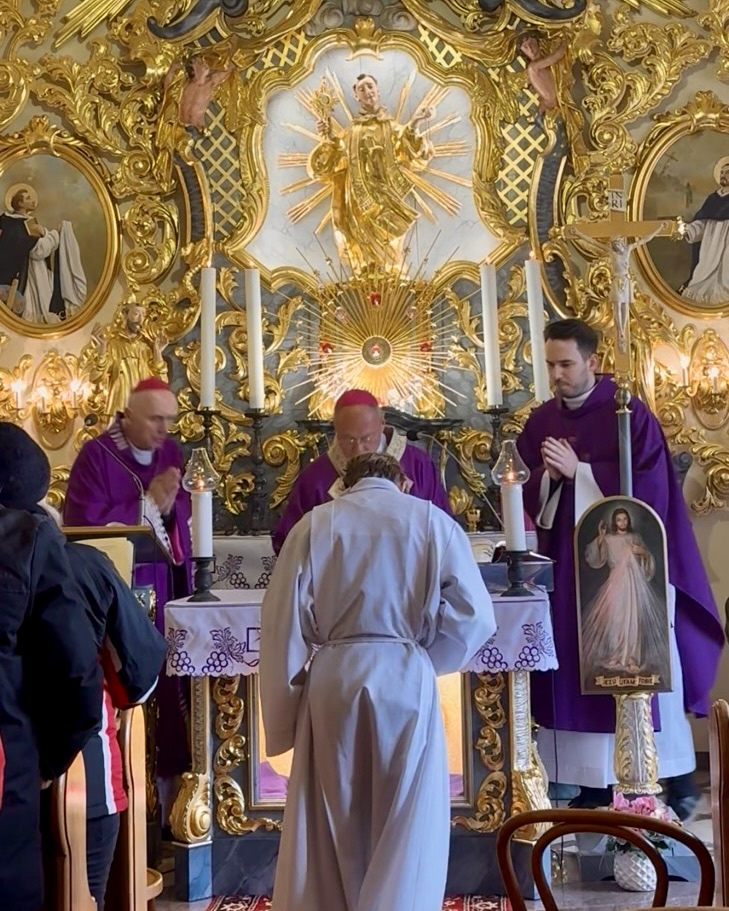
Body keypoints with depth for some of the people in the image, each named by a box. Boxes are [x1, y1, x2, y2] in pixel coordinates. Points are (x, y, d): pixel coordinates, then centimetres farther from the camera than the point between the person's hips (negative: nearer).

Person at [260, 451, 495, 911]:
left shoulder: (315, 523, 6)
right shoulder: (433, 520, 5)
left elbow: (281, 622, -1)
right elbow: (475, 616, -3)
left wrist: (285, 712, 5)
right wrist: (426, 659, 11)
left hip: (332, 681, 1)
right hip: (406, 682, -1)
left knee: (330, 828, 13)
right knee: (408, 829, 8)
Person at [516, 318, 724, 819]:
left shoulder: (631, 414, -7)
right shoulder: (540, 422, 8)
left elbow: (648, 486, -15)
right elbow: (529, 495, 9)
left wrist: (578, 470, -18)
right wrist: (549, 477, -13)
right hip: (567, 564, 5)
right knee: (581, 672, 4)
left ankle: (678, 775, 13)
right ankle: (598, 779, 13)